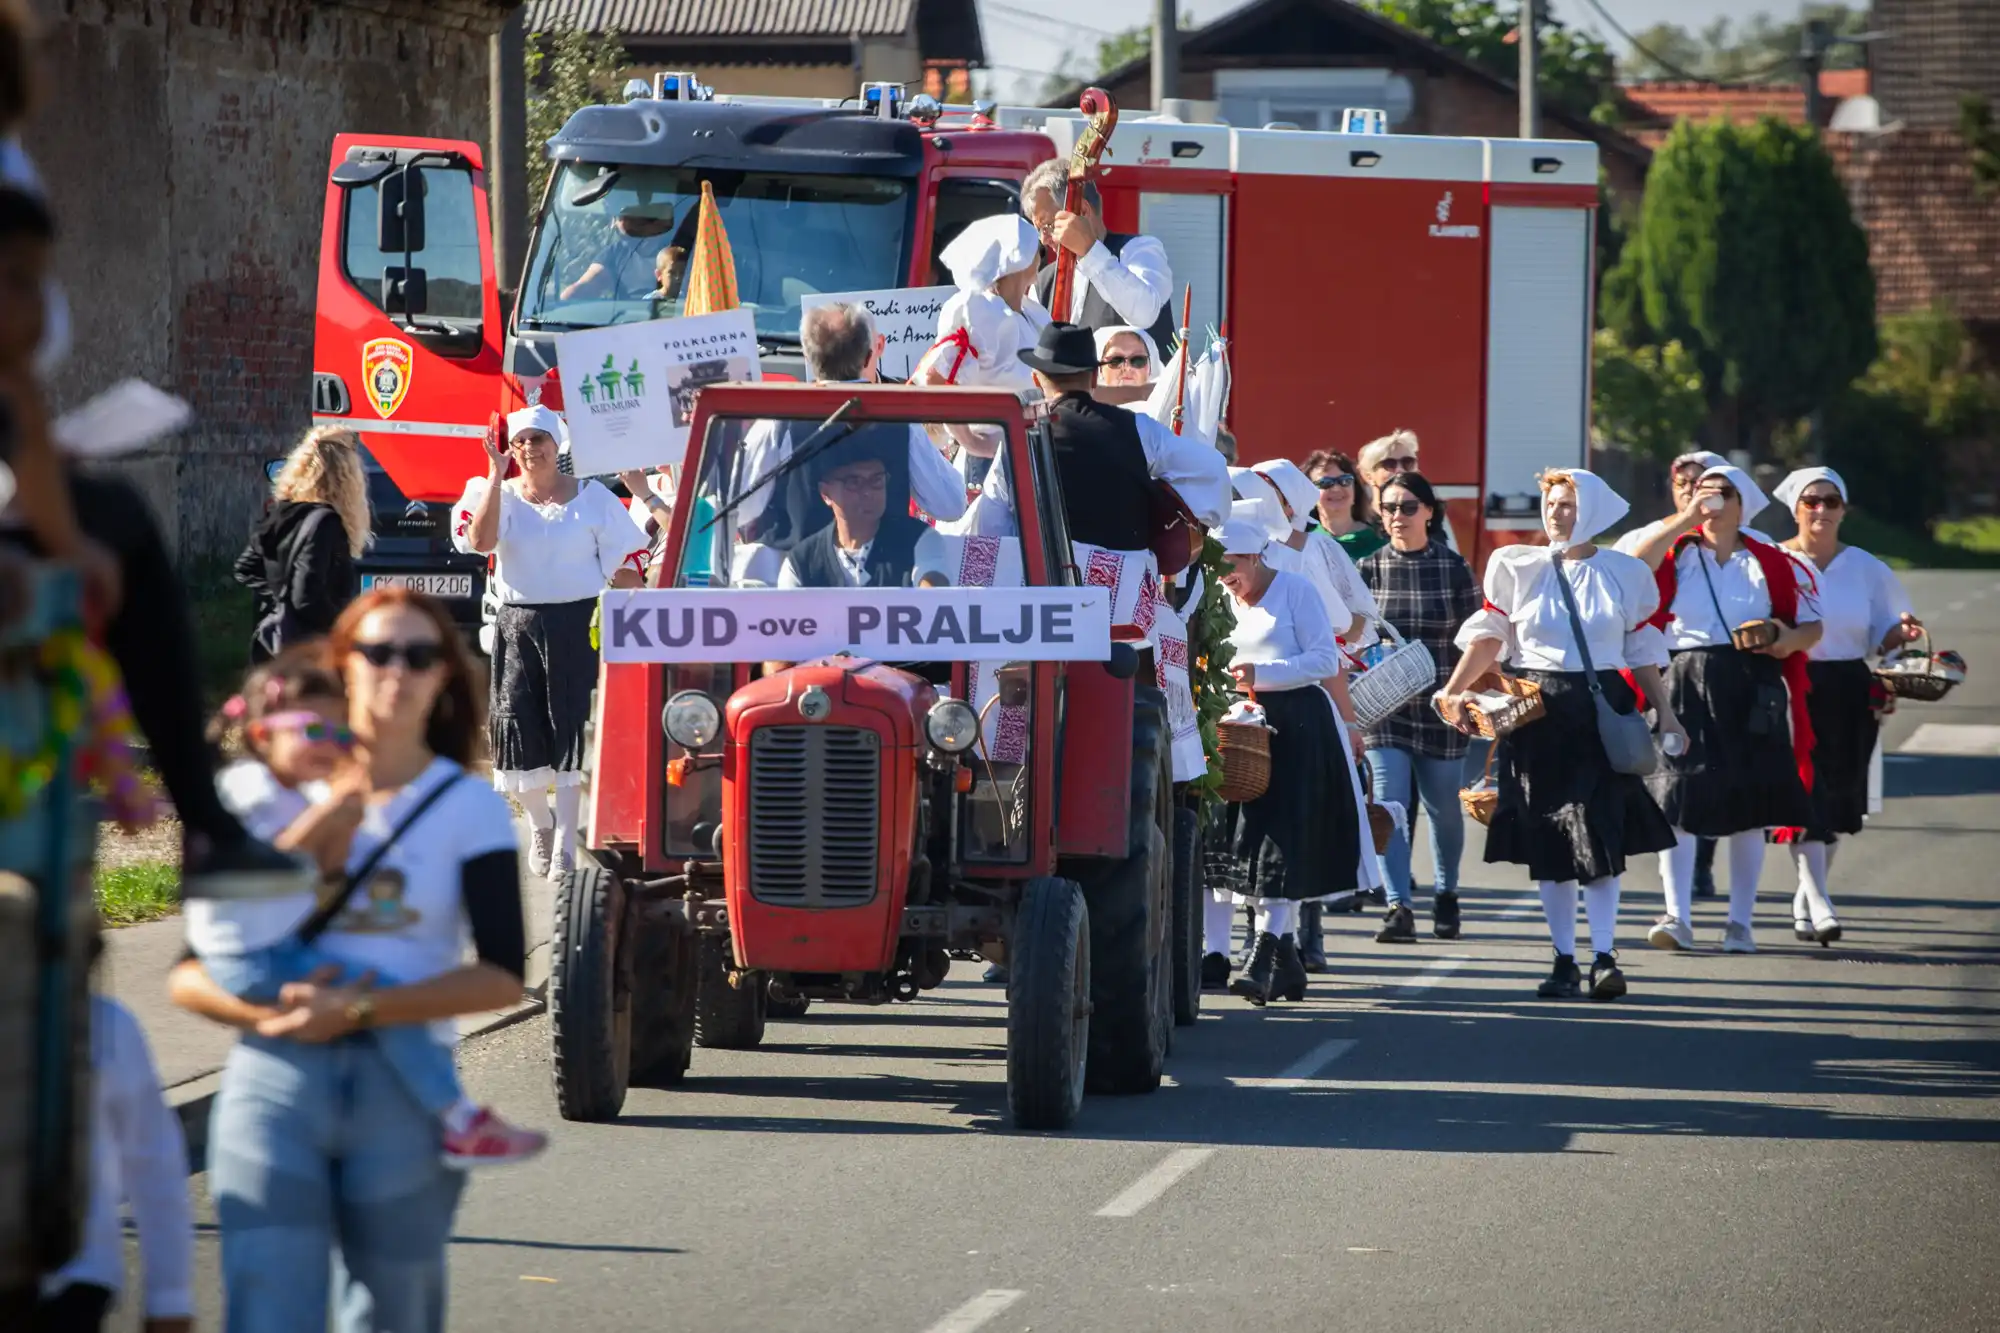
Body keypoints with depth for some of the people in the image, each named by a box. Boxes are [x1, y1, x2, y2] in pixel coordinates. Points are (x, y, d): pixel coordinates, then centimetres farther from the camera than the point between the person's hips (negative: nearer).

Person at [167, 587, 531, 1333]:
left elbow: (501, 976, -4)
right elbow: (188, 978, 9)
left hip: (405, 1094, 0)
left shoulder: (469, 810, 9)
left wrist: (361, 1011, -16)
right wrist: (261, 1009, -13)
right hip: (275, 1081, 0)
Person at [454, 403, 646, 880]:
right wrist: (496, 475, -16)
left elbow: (626, 568, 4)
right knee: (519, 728, 0)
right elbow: (480, 540, -17)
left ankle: (565, 846, -5)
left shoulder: (593, 498, 4)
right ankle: (540, 823, 26)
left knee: (570, 731, -7)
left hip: (579, 625, -2)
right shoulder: (499, 496, 5)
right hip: (518, 625, 2)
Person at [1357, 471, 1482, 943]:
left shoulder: (1454, 568, -1)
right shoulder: (1369, 569, 1)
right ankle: (1398, 908, -14)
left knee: (1442, 807, 12)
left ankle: (1446, 895, 34)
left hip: (1439, 708, 0)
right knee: (1390, 805, -12)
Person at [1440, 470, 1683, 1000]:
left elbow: (1642, 654, 11)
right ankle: (1564, 961, 7)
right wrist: (1452, 692, -1)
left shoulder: (1624, 574, 7)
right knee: (1547, 843, 1)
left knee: (1599, 836, -10)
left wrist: (1664, 714, 5)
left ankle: (1604, 956, -7)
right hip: (1537, 713, 1)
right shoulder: (1516, 568, 7)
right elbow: (1488, 638, 9)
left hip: (1603, 713, -1)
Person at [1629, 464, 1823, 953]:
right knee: (1675, 802, -9)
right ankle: (1677, 917, -8)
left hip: (1750, 692, 1)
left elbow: (1812, 625, 12)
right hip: (1685, 687, -1)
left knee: (1747, 810, 3)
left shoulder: (1772, 565, 9)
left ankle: (1740, 922, 10)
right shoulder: (1677, 554, 7)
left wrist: (1790, 641, -11)